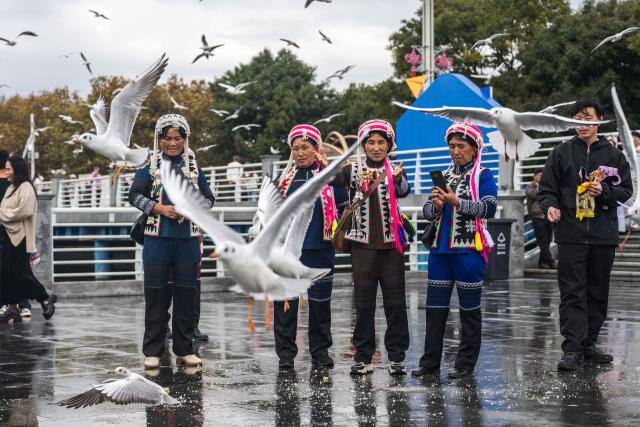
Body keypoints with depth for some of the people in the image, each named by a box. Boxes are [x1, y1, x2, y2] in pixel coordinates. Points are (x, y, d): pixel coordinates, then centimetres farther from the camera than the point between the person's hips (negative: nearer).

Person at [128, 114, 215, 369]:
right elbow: (135, 195, -2)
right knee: (156, 295, 0)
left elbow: (208, 198, 13)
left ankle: (184, 350, 15)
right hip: (158, 238, -2)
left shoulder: (193, 166, 10)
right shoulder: (150, 165, 3)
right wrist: (160, 208, -14)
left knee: (186, 294, 6)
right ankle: (153, 352, 6)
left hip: (188, 238, 3)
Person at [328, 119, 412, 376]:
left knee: (395, 300, 1)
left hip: (391, 242, 0)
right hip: (363, 243, 0)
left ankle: (397, 357, 8)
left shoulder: (395, 170, 3)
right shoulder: (352, 170, 7)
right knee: (363, 300, 4)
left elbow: (403, 191, -18)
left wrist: (398, 179, -39)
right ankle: (362, 357, 10)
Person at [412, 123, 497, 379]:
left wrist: (457, 202, -23)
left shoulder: (483, 176, 0)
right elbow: (428, 212, 13)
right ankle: (431, 360, 15)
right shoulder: (444, 176, 17)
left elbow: (489, 208, -15)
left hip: (469, 250, -6)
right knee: (435, 306, 8)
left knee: (469, 308, -1)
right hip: (441, 249, 6)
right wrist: (436, 205, -10)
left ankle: (466, 363, 5)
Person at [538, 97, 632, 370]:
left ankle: (588, 344, 19)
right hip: (571, 235, -2)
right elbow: (547, 188, 6)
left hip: (604, 235, 2)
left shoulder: (614, 155, 10)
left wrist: (605, 191, -10)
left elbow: (625, 190, 9)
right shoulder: (562, 153, 6)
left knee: (598, 293, 9)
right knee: (572, 293, -7)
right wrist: (550, 205, -14)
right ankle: (572, 349, -8)